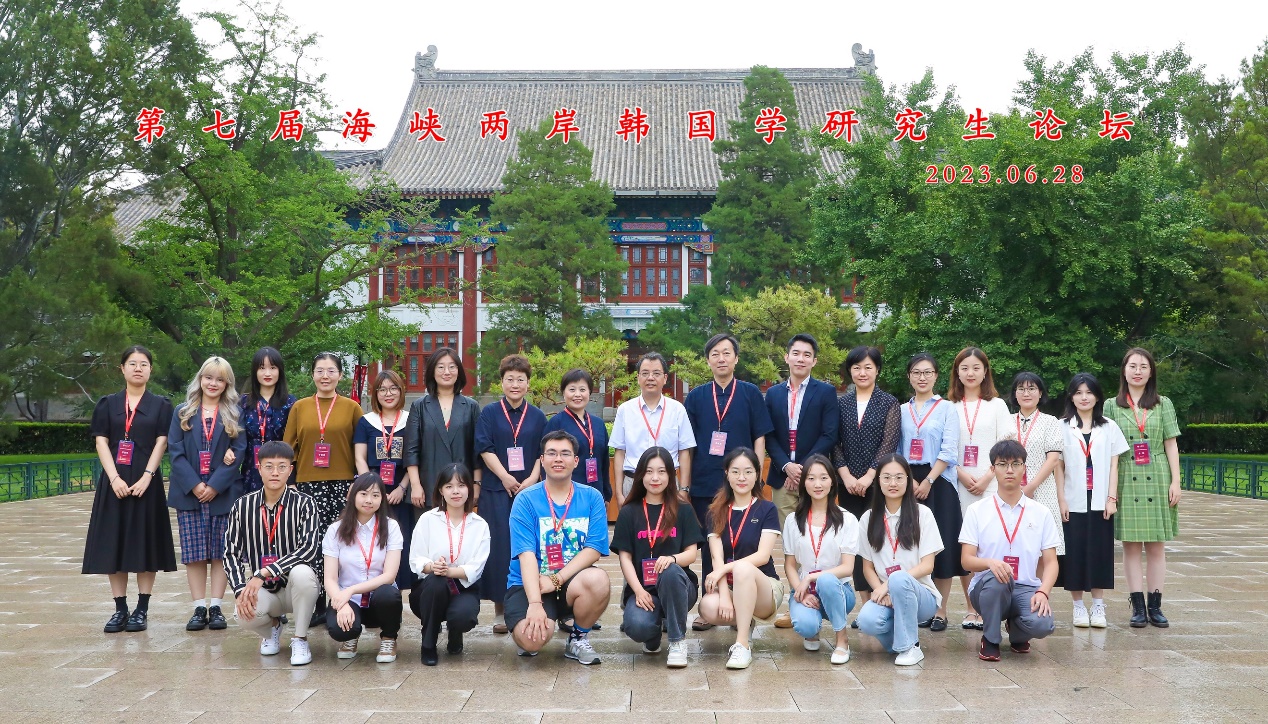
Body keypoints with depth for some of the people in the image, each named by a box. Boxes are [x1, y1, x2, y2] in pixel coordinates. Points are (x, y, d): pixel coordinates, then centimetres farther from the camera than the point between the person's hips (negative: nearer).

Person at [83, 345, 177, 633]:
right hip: (114, 481, 2)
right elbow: (101, 442, 2)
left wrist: (146, 477, -14)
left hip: (146, 482, -1)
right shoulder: (107, 404, 9)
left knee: (145, 542, 0)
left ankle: (142, 609, 6)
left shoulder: (160, 405, 6)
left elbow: (161, 443, -2)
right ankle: (120, 609, 8)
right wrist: (115, 478, -12)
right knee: (113, 542, 1)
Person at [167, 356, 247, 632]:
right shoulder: (183, 413, 8)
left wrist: (215, 485, -12)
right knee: (193, 553, 1)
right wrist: (194, 485, -11)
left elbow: (239, 452, -2)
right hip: (189, 493, 1)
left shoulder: (234, 415, 5)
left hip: (223, 493, -1)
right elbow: (175, 452, 1)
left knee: (221, 552, 1)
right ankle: (199, 608, 6)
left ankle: (216, 607, 7)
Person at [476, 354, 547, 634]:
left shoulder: (537, 417, 10)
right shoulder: (489, 414, 4)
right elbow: (485, 449, -3)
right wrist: (506, 479, -14)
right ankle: (500, 611, 4)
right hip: (497, 491, -2)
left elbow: (543, 453, 7)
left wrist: (532, 479, -9)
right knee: (500, 547, -3)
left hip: (529, 489, 2)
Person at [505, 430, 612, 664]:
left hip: (573, 579, 2)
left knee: (598, 580, -32)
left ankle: (578, 639, -3)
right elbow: (527, 555, -14)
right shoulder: (526, 500, -4)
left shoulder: (592, 498, 2)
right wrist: (535, 603, -26)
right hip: (529, 583, -2)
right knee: (532, 639, -30)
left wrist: (557, 579, -19)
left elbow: (593, 549, -6)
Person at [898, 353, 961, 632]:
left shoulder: (946, 409, 2)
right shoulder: (901, 411, 11)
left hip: (937, 482, -3)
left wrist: (928, 481, -13)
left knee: (940, 546, -3)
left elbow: (949, 452, -6)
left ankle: (940, 611, 2)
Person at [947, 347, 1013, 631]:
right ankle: (971, 610, 5)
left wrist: (987, 477, -10)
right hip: (958, 485, 1)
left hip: (990, 485, -1)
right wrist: (962, 474, -9)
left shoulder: (997, 405, 10)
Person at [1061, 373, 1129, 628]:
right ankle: (1078, 606, 10)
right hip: (1073, 502, -1)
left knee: (1099, 553, 1)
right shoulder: (1063, 428, 3)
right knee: (1074, 554, 0)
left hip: (1100, 502, 1)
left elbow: (1113, 466, 6)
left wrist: (1112, 498, -3)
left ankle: (1098, 606, 9)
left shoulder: (1108, 428, 7)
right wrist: (1060, 499, -6)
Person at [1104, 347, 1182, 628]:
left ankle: (1155, 605, 8)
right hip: (1126, 481, 0)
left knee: (1156, 545, 3)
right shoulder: (1111, 406, 6)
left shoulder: (1163, 404, 8)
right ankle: (1138, 607, 4)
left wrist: (1175, 481, -1)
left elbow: (1171, 445, 6)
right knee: (1131, 544, 0)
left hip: (1157, 480, 1)